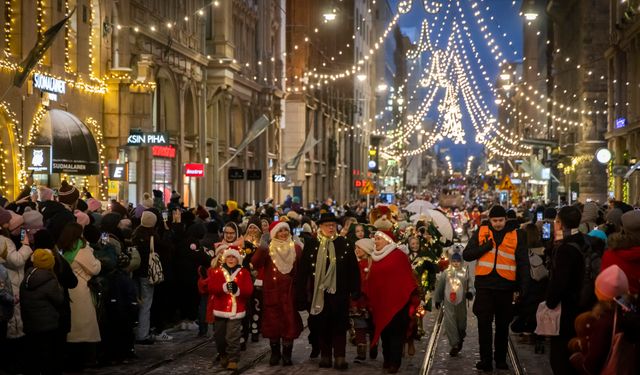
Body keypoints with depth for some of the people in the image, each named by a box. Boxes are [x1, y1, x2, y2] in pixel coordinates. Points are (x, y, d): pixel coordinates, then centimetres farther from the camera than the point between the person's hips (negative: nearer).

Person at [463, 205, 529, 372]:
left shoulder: (516, 235, 1)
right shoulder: (481, 232, 3)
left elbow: (523, 262, 2)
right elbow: (467, 255, 0)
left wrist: (524, 286, -6)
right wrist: (485, 247, -14)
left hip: (505, 286, 0)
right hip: (484, 285, 0)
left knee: (503, 324, 11)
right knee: (484, 323, -1)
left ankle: (501, 358, 23)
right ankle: (485, 359, 6)